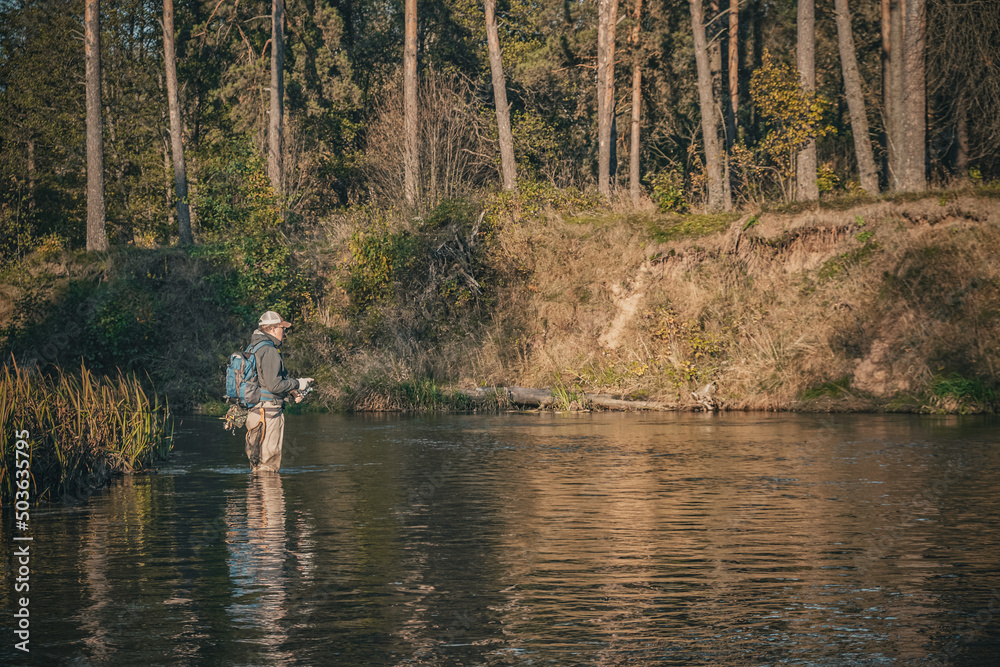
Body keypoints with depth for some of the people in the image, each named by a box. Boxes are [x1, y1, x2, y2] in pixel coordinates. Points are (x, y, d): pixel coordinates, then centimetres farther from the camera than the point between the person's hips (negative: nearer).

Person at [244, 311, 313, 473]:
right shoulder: (269, 351, -15)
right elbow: (273, 385, -22)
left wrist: (291, 393, 12)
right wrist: (297, 384, -7)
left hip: (254, 410, 10)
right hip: (268, 413, -10)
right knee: (269, 464, -5)